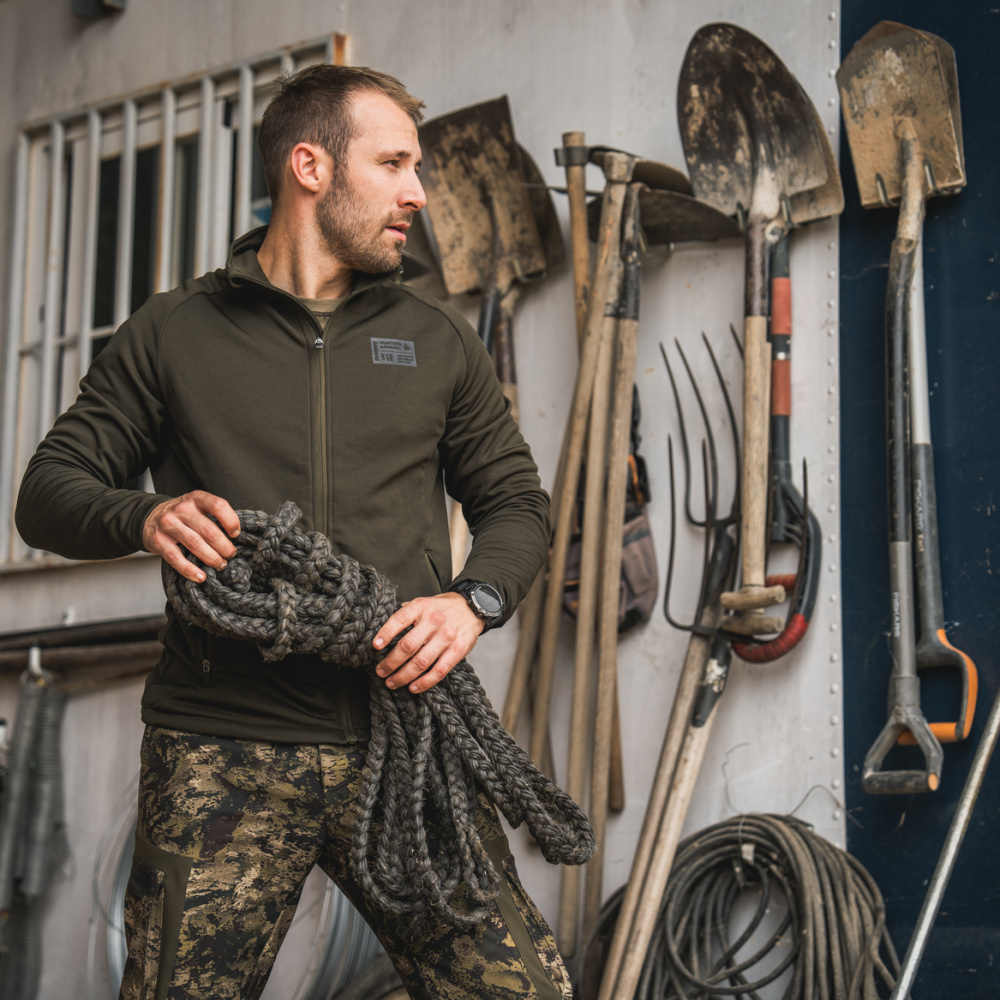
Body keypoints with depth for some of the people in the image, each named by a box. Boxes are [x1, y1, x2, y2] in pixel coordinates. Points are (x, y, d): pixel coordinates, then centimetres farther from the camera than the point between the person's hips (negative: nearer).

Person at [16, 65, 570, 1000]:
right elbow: (47, 491, 11)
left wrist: (472, 599, -2)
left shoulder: (439, 343, 18)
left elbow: (515, 501, 20)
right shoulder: (172, 334, 11)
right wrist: (143, 517, -12)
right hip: (223, 753, -1)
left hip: (405, 736, 2)